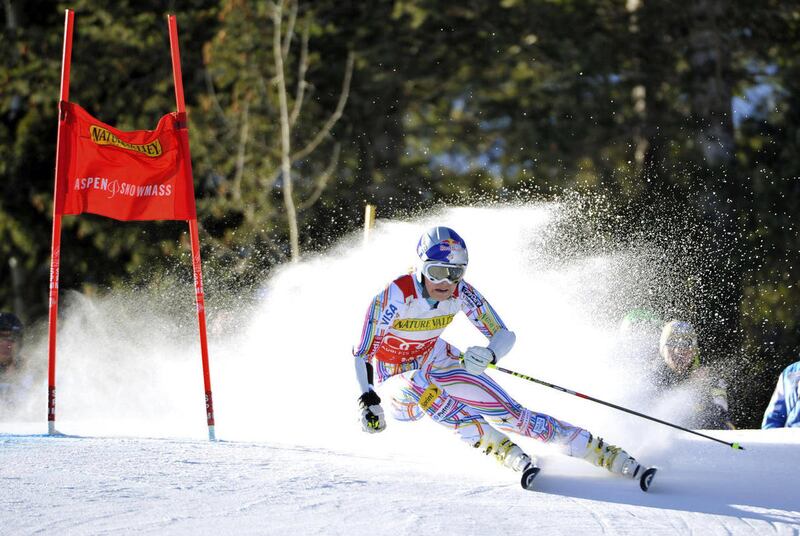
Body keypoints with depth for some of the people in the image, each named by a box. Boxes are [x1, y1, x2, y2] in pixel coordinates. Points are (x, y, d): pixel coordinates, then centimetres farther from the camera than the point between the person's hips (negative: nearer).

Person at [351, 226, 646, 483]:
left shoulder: (461, 293, -17)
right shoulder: (395, 296, -29)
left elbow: (504, 335, -12)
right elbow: (362, 353, -25)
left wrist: (488, 354, -35)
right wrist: (368, 401, -39)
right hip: (396, 383, -3)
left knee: (510, 414, -11)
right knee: (419, 384, -38)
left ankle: (609, 455, -11)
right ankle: (505, 452, -35)